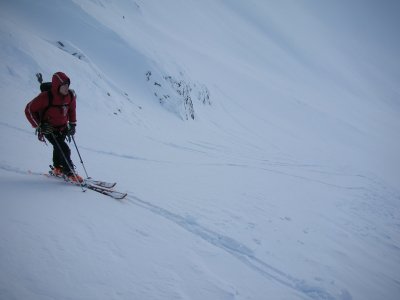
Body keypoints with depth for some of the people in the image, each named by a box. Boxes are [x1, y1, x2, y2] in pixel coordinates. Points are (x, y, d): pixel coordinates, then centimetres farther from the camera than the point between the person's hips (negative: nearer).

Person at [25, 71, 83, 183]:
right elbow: (29, 110, -16)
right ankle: (70, 173, -2)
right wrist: (38, 126, -19)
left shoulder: (70, 95, -11)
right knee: (64, 149, -16)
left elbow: (72, 109, 12)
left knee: (58, 149, 21)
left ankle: (57, 169, 43)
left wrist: (72, 124, 8)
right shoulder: (46, 97, -27)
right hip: (49, 129, -5)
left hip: (63, 128, 5)